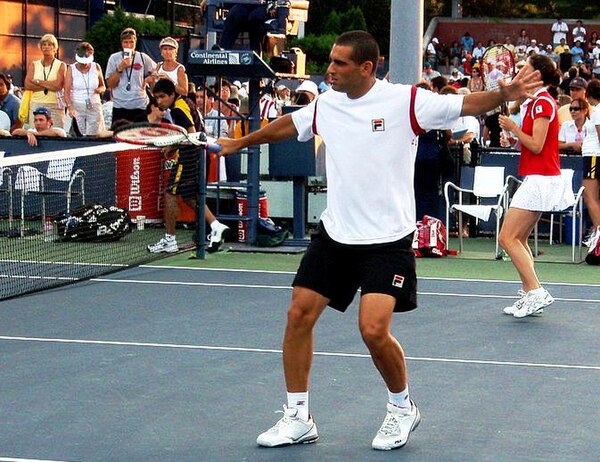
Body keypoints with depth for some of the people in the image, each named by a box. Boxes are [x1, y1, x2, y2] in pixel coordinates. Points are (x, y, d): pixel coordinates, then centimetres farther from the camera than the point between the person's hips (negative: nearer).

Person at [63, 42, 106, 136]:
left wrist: (100, 89, -6)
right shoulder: (71, 69, 2)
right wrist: (70, 107, -19)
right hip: (77, 107, -1)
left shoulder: (96, 67, 7)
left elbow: (103, 86, 19)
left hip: (94, 107, 1)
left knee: (94, 136, -7)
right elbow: (67, 91, -4)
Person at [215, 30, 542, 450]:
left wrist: (505, 94, -36)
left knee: (374, 330, -16)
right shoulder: (325, 105, 5)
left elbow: (467, 104, -16)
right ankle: (297, 419, 16)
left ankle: (402, 408, 14)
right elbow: (286, 127, 24)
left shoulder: (405, 101, -12)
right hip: (334, 234, 6)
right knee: (299, 315, 2)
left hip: (387, 239, -6)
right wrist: (240, 143, 38)